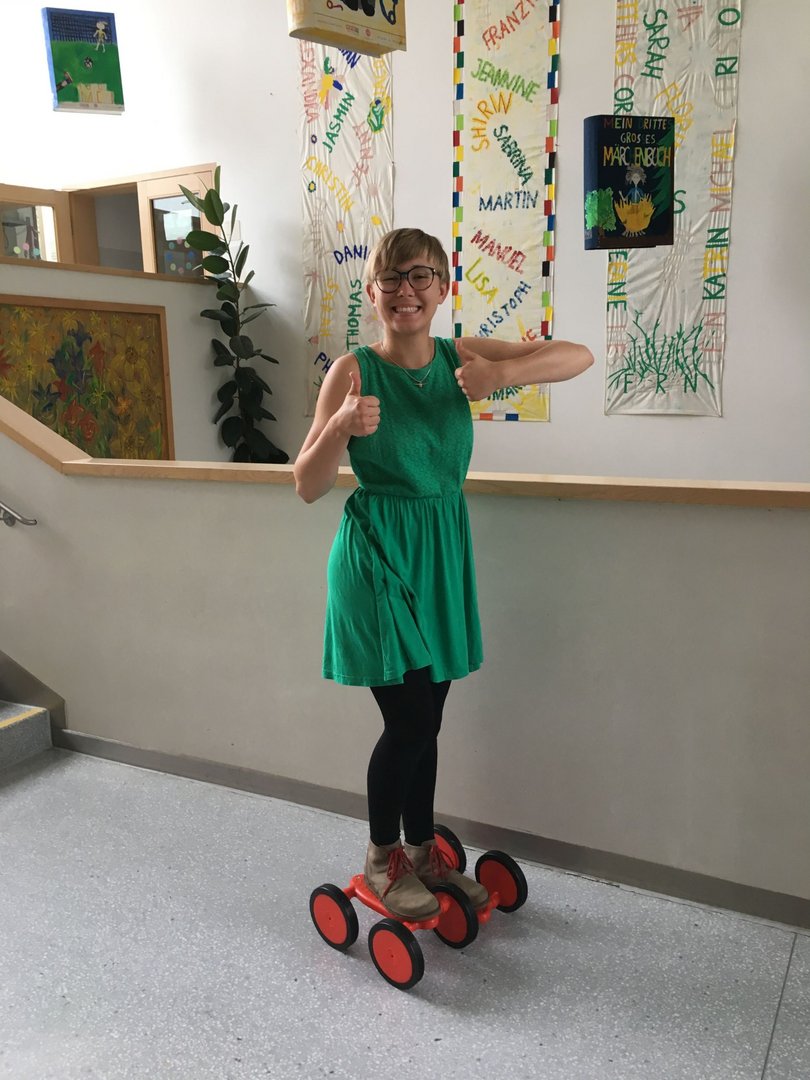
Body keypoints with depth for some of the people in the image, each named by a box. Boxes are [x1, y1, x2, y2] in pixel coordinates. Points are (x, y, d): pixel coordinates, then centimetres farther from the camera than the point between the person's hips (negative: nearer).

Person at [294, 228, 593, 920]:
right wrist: (341, 428, -28)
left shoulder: (461, 357, -1)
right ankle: (381, 857, 27)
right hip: (377, 558, -4)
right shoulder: (354, 370, -10)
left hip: (443, 556, 4)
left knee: (426, 719, 15)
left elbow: (580, 357, -6)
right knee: (408, 720, 1)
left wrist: (501, 374, -22)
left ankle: (422, 849, 36)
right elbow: (308, 487, -10)